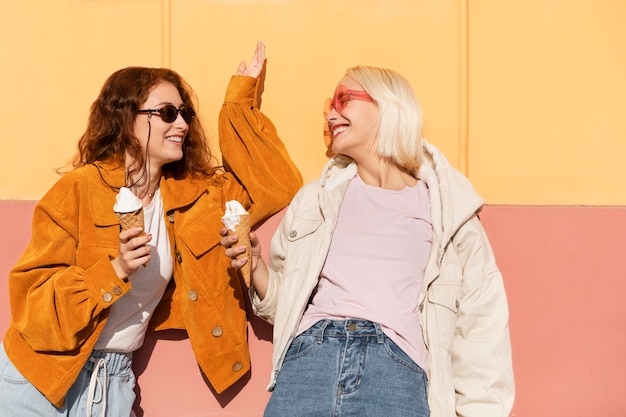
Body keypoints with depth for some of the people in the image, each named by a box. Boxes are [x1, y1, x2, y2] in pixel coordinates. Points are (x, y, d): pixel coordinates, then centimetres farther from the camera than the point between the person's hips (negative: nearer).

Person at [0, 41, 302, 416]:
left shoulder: (197, 195, 1)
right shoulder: (80, 189, -13)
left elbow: (276, 184, -2)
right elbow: (33, 297, -14)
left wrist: (240, 98, -2)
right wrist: (114, 271, -30)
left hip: (116, 379, 4)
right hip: (38, 377, -3)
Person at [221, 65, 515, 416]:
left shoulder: (447, 209, 11)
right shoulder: (317, 199, 19)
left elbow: (480, 326, 9)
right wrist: (255, 267, 4)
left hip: (397, 363, -2)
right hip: (309, 351, 2)